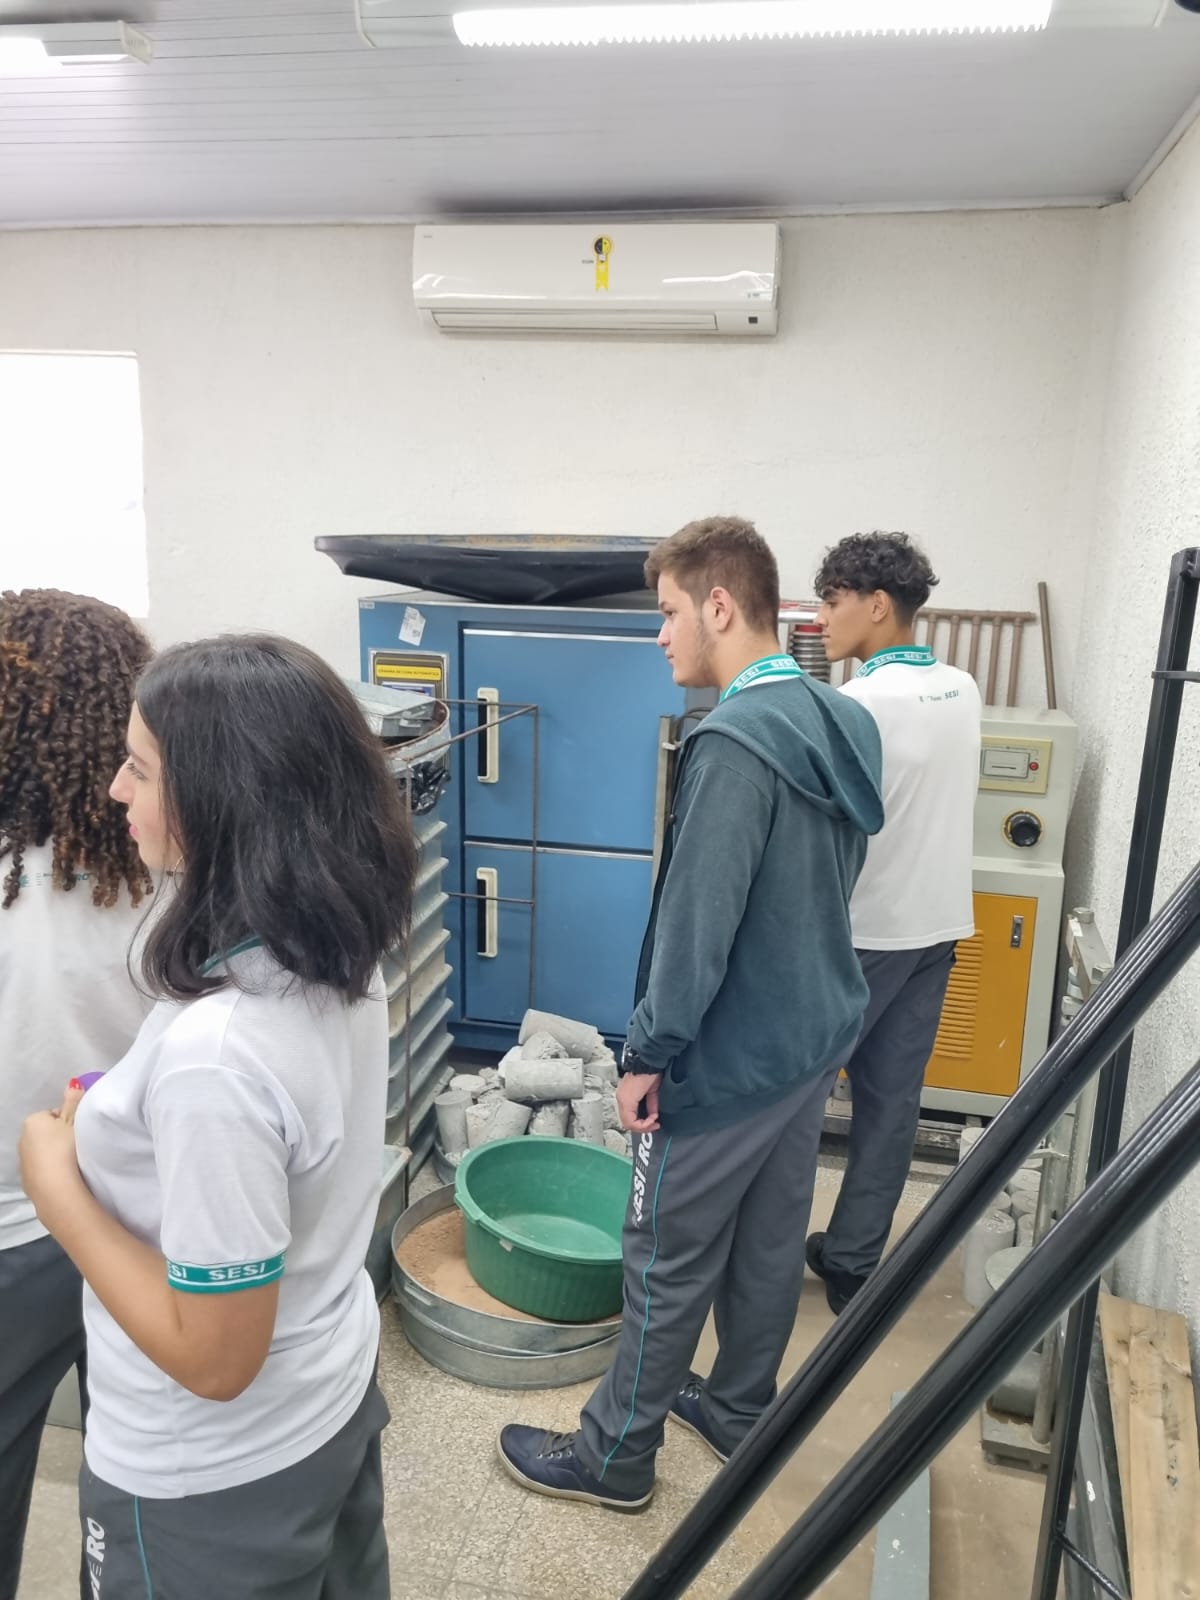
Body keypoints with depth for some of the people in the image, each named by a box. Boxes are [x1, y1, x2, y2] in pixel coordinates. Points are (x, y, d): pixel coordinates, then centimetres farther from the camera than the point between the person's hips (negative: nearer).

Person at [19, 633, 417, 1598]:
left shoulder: (212, 1051, -36)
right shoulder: (338, 961, -11)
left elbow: (213, 1358, -25)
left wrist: (58, 1186, -19)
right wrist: (123, 1129, 2)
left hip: (213, 1483, -6)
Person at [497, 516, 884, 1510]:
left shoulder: (737, 742, -25)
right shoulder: (845, 724, 3)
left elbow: (695, 919, -26)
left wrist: (650, 1052, -15)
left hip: (729, 1061, -8)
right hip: (816, 1035, 9)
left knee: (669, 1265, 9)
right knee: (772, 1240, 22)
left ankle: (615, 1456, 28)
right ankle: (741, 1410, 42)